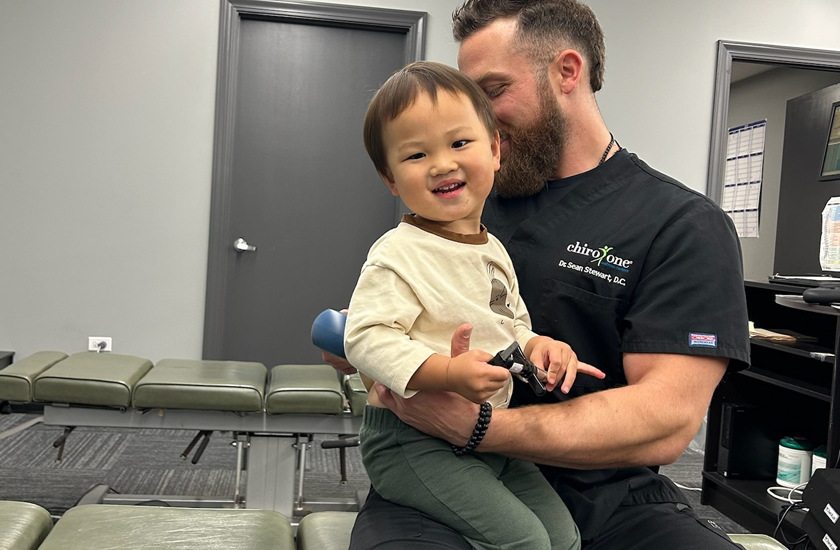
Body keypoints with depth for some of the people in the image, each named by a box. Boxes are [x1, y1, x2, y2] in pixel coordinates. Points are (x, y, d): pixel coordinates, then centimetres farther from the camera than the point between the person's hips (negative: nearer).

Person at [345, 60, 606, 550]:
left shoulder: (494, 251, 10)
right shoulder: (398, 255, -16)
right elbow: (366, 338, -22)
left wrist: (539, 346, -1)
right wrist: (447, 372, -33)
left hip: (487, 436, 8)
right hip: (411, 442, -8)